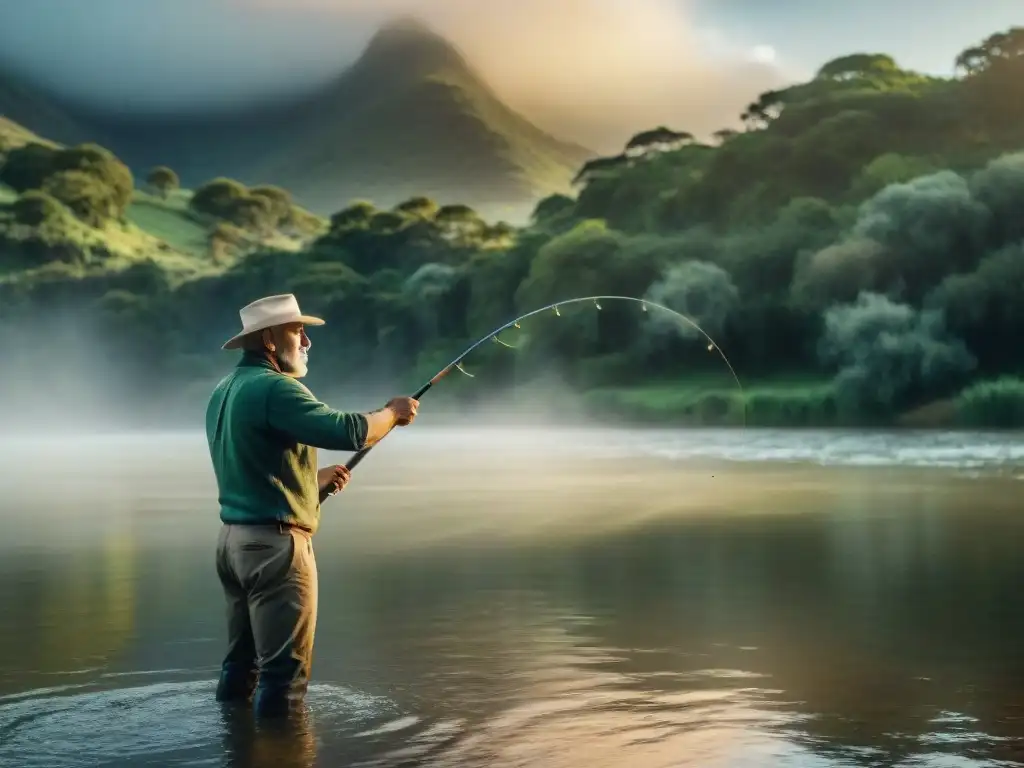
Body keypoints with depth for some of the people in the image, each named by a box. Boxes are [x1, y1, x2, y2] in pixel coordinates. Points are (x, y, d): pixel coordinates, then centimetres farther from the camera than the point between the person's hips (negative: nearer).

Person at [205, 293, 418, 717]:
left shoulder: (224, 391, 14)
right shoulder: (274, 388, -16)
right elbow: (347, 431, -22)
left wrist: (315, 477, 18)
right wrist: (393, 413, -5)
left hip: (233, 538, 10)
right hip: (274, 542, -10)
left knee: (242, 662, 17)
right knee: (283, 669, -5)